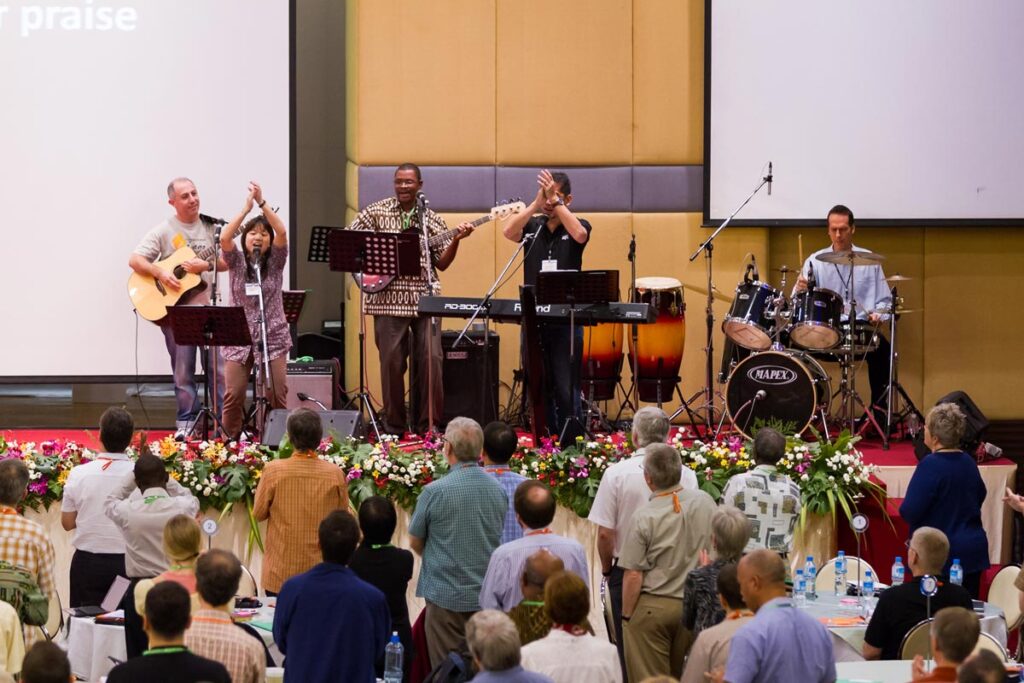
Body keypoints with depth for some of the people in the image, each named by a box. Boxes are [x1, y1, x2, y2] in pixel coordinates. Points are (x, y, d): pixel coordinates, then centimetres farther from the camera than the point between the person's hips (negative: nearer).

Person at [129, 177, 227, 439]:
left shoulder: (211, 226, 6)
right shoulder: (164, 231, 0)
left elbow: (228, 261, 4)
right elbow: (134, 260, -4)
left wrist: (206, 264, -14)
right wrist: (160, 273, -18)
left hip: (209, 305, 1)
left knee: (219, 366, -1)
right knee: (183, 368, 3)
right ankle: (187, 421, 11)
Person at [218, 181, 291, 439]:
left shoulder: (275, 262, 4)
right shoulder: (236, 262, 5)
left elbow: (282, 232, -12)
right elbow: (224, 238, -14)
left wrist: (262, 203, -19)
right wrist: (246, 208, -18)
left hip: (273, 338, 0)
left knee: (277, 394, -7)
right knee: (233, 395, -7)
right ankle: (229, 442, 4)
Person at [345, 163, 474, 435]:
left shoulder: (432, 219, 10)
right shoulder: (376, 212, 5)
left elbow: (442, 264, 9)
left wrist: (456, 240, -7)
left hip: (425, 300, 1)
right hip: (388, 299, -1)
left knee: (430, 361, -4)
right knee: (392, 363, 0)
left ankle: (426, 425, 6)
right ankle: (394, 428, 10)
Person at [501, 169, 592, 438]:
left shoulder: (576, 225, 3)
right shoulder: (531, 226, 9)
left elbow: (580, 234, -21)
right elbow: (508, 231, -12)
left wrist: (555, 200, -21)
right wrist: (536, 203, -18)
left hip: (566, 321, -3)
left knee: (566, 390, -6)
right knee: (539, 388, 7)